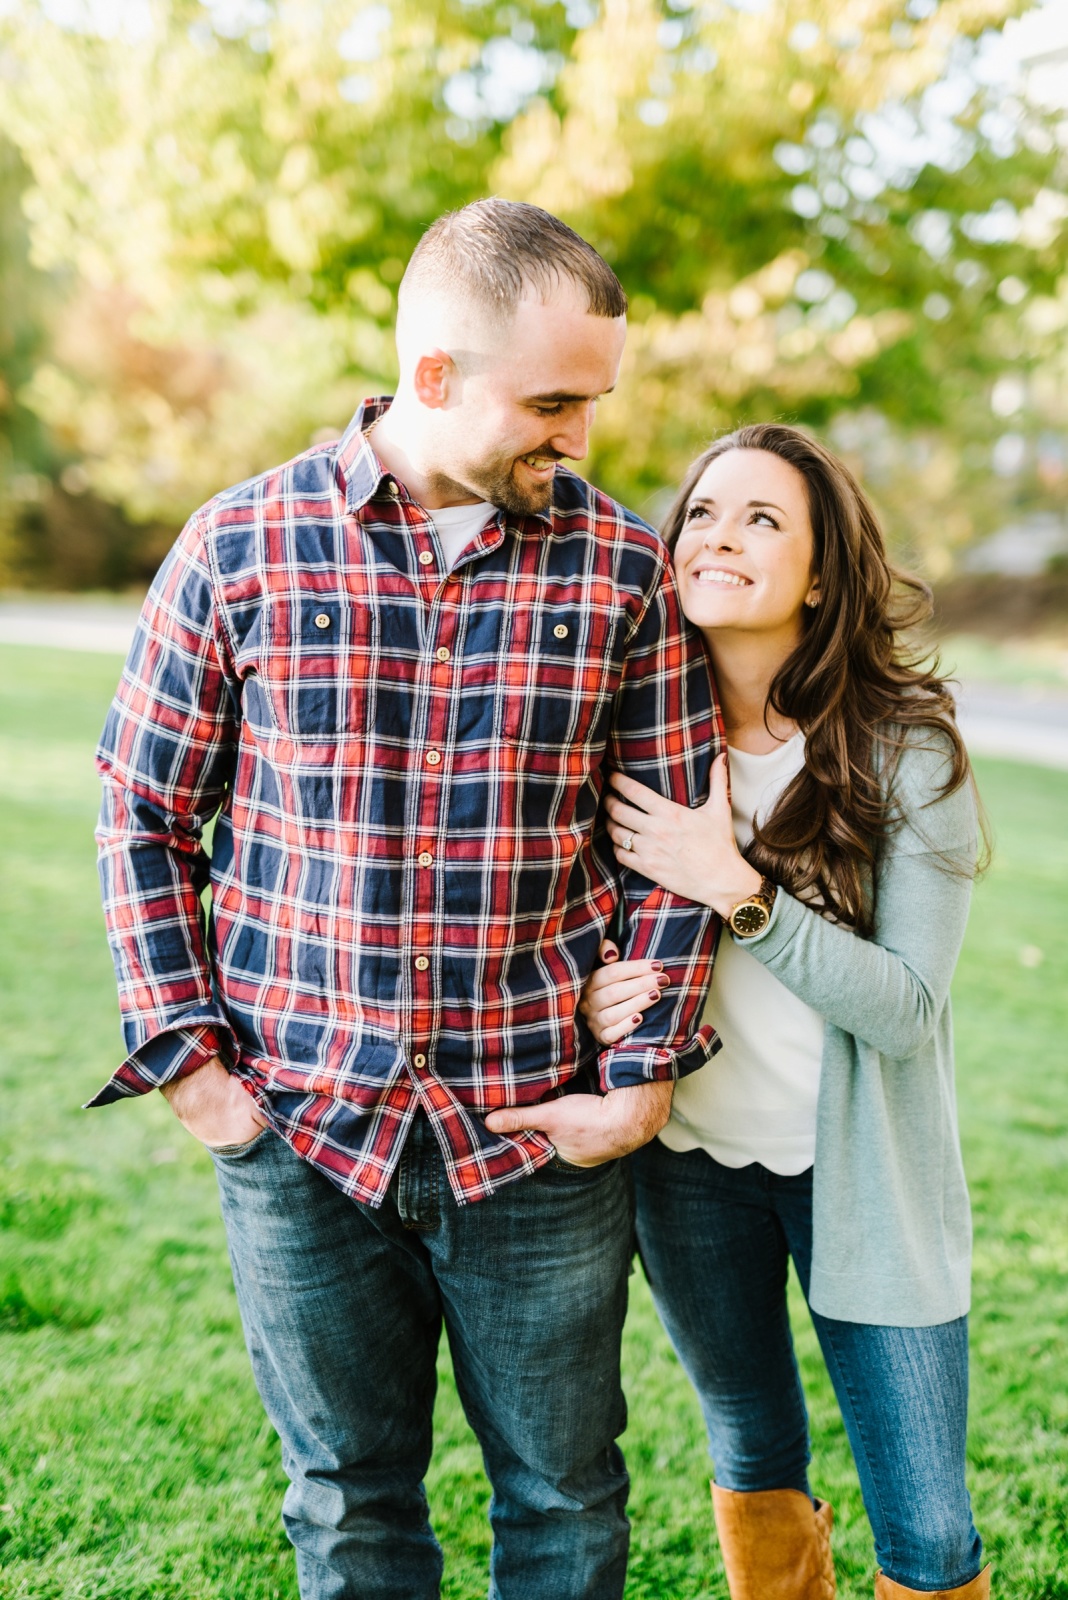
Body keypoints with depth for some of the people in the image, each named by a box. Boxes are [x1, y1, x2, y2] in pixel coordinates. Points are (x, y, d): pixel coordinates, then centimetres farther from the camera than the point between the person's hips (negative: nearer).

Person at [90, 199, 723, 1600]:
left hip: (543, 1132, 1)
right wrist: (181, 1050, -3)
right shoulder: (240, 547, -4)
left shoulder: (624, 566, -2)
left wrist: (648, 1066, -5)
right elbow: (145, 810, 3)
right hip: (299, 1126, 0)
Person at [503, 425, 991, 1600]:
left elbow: (907, 1010, -18)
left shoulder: (907, 749, -16)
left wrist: (737, 892, -28)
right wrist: (588, 996, -17)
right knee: (753, 1463, 22)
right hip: (692, 1159, 3)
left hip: (860, 1167, -2)